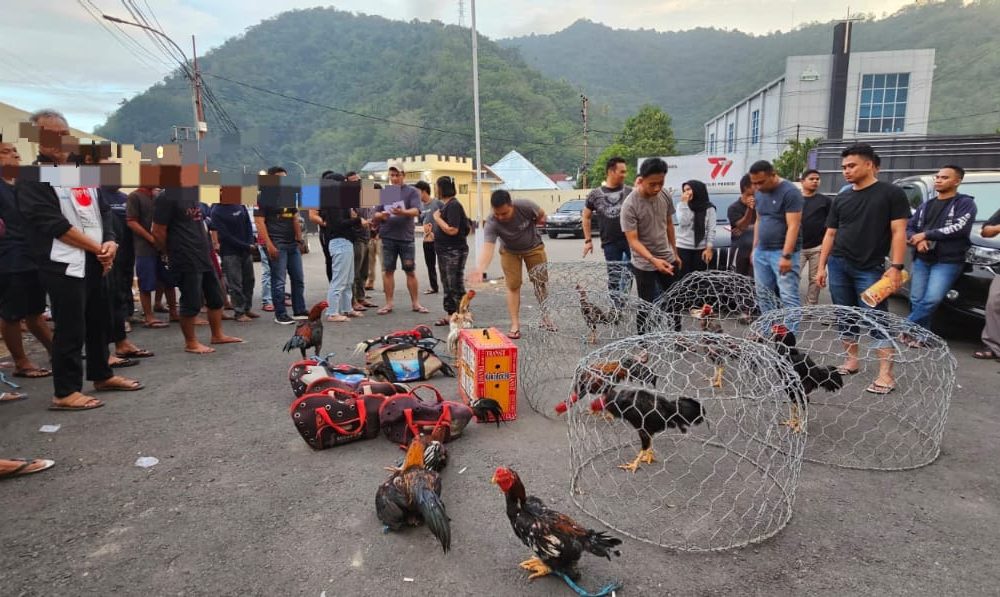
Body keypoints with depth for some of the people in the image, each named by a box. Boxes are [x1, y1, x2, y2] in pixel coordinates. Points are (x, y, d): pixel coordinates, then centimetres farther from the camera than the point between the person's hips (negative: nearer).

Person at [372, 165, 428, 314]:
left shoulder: (411, 192, 2)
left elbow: (416, 211, -12)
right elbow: (376, 215, 10)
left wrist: (403, 212, -32)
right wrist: (381, 215, -13)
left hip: (406, 237, -2)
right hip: (388, 237, 2)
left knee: (410, 271, 4)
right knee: (388, 270, 4)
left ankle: (415, 303, 13)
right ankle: (388, 304, 12)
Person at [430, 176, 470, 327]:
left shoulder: (454, 205, -15)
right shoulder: (445, 205, 15)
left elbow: (452, 230, -23)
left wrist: (437, 218, -14)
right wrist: (434, 234, 10)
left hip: (454, 252, -10)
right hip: (444, 251, 10)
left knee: (456, 286, -5)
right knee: (447, 286, 14)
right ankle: (450, 315, 21)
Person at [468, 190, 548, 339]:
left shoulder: (525, 206, -32)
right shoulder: (491, 223, -34)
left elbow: (541, 215, -7)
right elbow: (488, 248, -48)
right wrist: (480, 269, -62)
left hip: (534, 247, 1)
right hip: (510, 252, -1)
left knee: (542, 282, 5)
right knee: (513, 286, -5)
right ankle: (515, 325, 4)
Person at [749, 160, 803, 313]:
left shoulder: (790, 192, -13)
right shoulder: (759, 193, 10)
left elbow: (793, 226, -17)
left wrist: (786, 256, -21)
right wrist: (755, 248, 15)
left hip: (782, 252, -7)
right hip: (761, 251, 7)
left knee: (788, 297, -9)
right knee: (762, 295, 10)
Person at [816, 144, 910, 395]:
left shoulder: (892, 193, -1)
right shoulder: (841, 199, 13)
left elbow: (898, 232, -6)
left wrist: (896, 266, -14)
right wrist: (822, 266, 9)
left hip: (870, 268, -5)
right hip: (838, 265, 5)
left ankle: (886, 374, -5)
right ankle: (851, 359, 22)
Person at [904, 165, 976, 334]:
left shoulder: (965, 203, 1)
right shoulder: (926, 205, 17)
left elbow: (959, 228, -14)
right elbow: (909, 228, 14)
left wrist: (925, 235, -12)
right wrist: (917, 240, -8)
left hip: (947, 262, -5)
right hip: (921, 260, 5)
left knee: (932, 300, -17)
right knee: (916, 300, 2)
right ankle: (919, 336, 12)